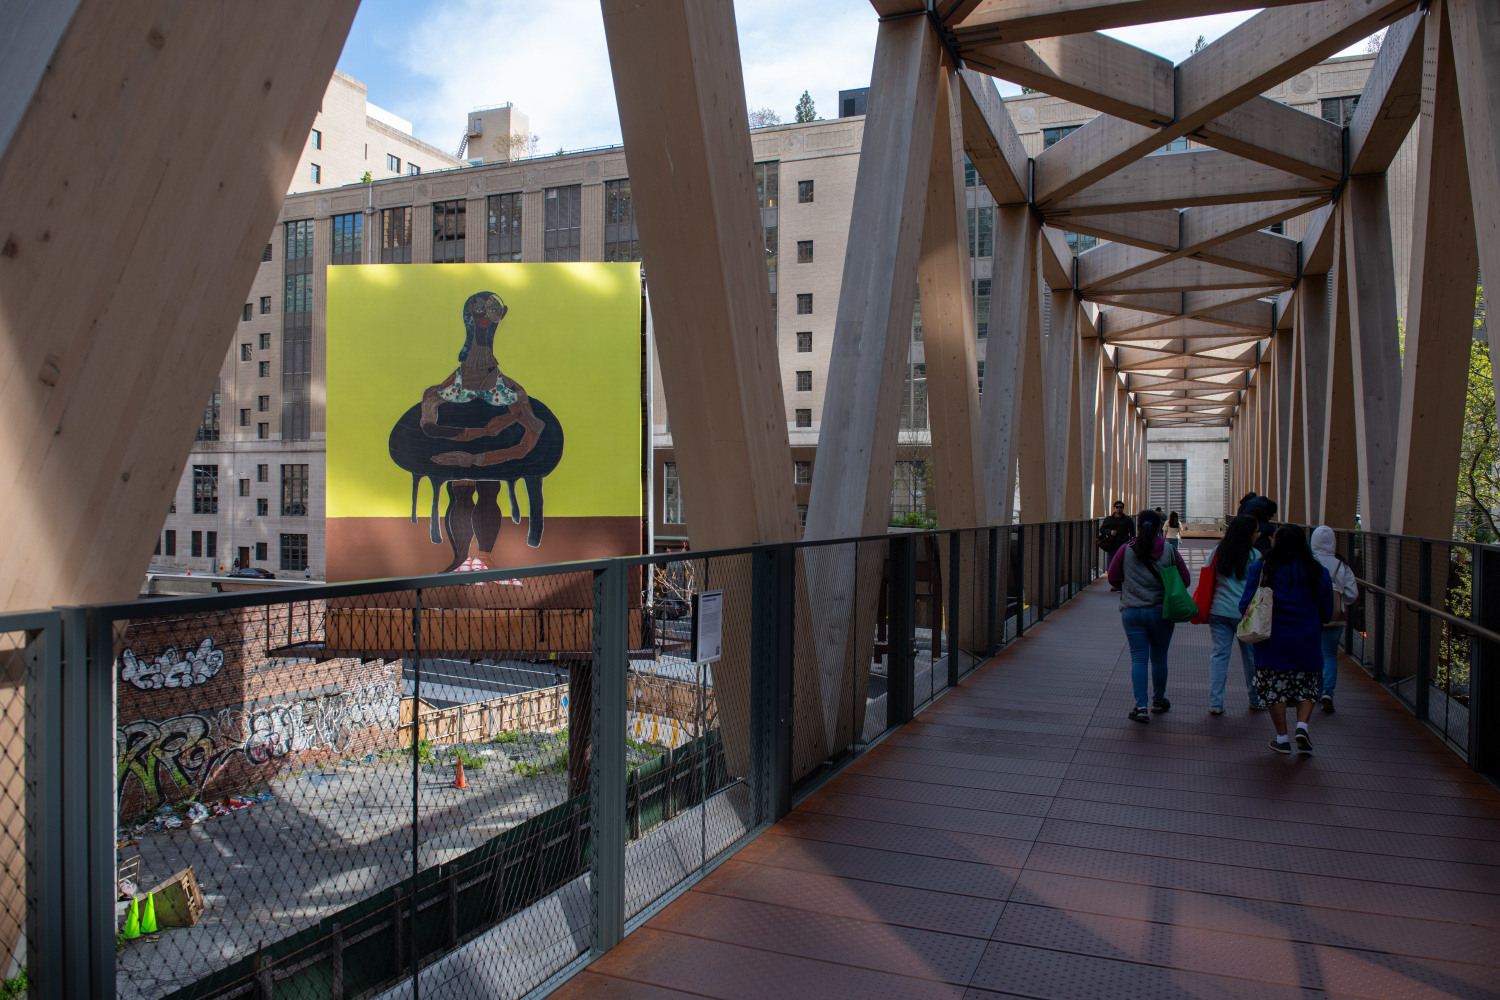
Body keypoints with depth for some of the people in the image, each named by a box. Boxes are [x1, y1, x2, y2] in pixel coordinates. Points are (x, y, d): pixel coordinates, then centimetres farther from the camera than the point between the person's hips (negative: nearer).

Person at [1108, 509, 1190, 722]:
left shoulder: (1125, 550, -6)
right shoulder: (1169, 551, -5)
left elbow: (1113, 579, 1)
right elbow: (1184, 580, 0)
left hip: (1132, 611, 0)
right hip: (1162, 611, 1)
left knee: (1138, 658, 2)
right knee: (1159, 657, 16)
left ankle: (1140, 705, -9)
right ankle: (1159, 700, 30)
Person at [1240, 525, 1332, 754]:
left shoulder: (1261, 569, -8)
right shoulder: (1319, 572, -1)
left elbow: (1246, 605, -8)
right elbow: (1327, 612, 8)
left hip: (1272, 641, -1)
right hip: (1307, 642, 2)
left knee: (1274, 688, 9)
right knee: (1307, 687, 17)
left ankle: (1282, 737, 13)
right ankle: (1302, 725, -2)